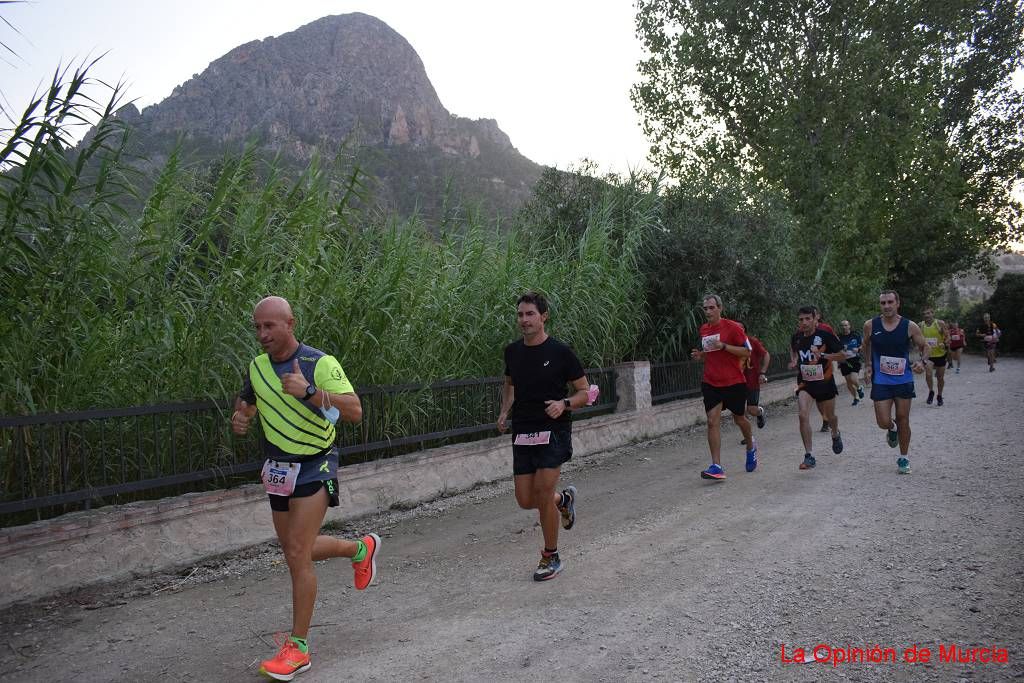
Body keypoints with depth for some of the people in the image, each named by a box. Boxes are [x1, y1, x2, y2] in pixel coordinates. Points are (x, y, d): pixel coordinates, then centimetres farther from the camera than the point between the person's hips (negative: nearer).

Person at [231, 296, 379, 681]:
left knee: (297, 553, -13)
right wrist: (239, 421, -6)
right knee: (296, 552, 16)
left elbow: (355, 411, -25)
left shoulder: (320, 363, -16)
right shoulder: (257, 367, 2)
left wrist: (308, 391, -36)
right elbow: (244, 408, 18)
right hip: (278, 470, 7)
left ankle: (298, 648, 0)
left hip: (314, 467, -7)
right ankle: (361, 549, 42)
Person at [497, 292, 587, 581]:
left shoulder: (560, 352, -8)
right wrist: (505, 411, 8)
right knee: (526, 500, 3)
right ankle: (564, 499, 37)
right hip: (522, 434, 5)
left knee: (543, 494, -10)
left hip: (553, 431, -5)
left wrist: (564, 404, -21)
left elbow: (585, 391, -2)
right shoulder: (512, 351, 5)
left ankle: (551, 558, 12)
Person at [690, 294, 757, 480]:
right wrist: (700, 355, 0)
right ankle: (716, 466, -11)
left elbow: (747, 352, -11)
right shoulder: (703, 329, 8)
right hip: (710, 383, 4)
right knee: (713, 421, -9)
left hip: (734, 382, -4)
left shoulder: (732, 327, -10)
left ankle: (750, 447, 45)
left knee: (739, 419, 14)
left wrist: (723, 346, -22)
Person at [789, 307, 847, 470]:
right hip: (805, 383, 2)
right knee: (803, 416, -18)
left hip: (824, 381, -2)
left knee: (829, 417, 17)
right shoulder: (796, 338, 0)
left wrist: (822, 355, -22)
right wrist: (795, 362, 3)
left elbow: (842, 355, -9)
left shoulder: (825, 335, -13)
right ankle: (809, 456, -13)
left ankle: (836, 435, 54)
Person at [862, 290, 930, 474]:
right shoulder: (870, 325, -4)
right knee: (883, 422, -6)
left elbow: (924, 346, 6)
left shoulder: (910, 326, -6)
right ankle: (892, 428, 33)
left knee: (903, 420, 7)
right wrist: (868, 365, 6)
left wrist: (923, 361, -14)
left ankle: (904, 459, 23)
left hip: (904, 380, 0)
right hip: (880, 381, 0)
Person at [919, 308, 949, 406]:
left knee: (940, 377, 11)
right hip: (927, 355, 0)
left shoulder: (940, 324, -8)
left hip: (940, 354, 0)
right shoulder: (920, 325, -2)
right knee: (928, 373, -23)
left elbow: (948, 337, -6)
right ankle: (931, 392, 0)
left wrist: (944, 344, -24)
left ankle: (939, 396, 31)